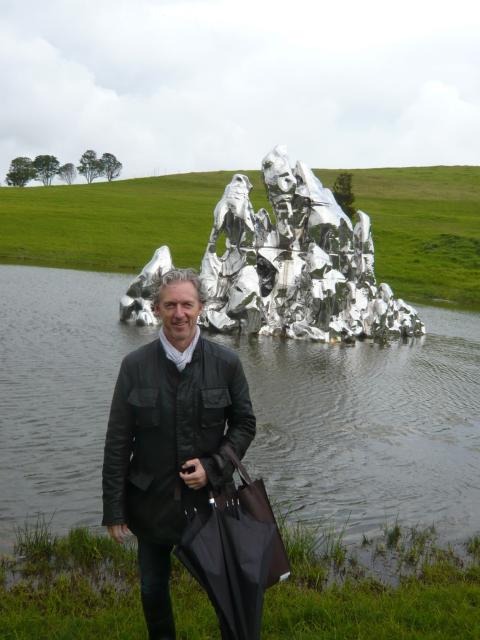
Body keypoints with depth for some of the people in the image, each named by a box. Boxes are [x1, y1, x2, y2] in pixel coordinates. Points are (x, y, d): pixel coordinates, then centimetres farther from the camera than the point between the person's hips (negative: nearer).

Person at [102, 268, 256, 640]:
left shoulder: (227, 363, -8)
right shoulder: (135, 365, -9)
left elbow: (245, 424, 2)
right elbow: (117, 442, -6)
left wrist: (213, 467, -12)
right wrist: (114, 511, -5)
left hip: (208, 497, 0)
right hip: (152, 500, 1)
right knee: (153, 589, 18)